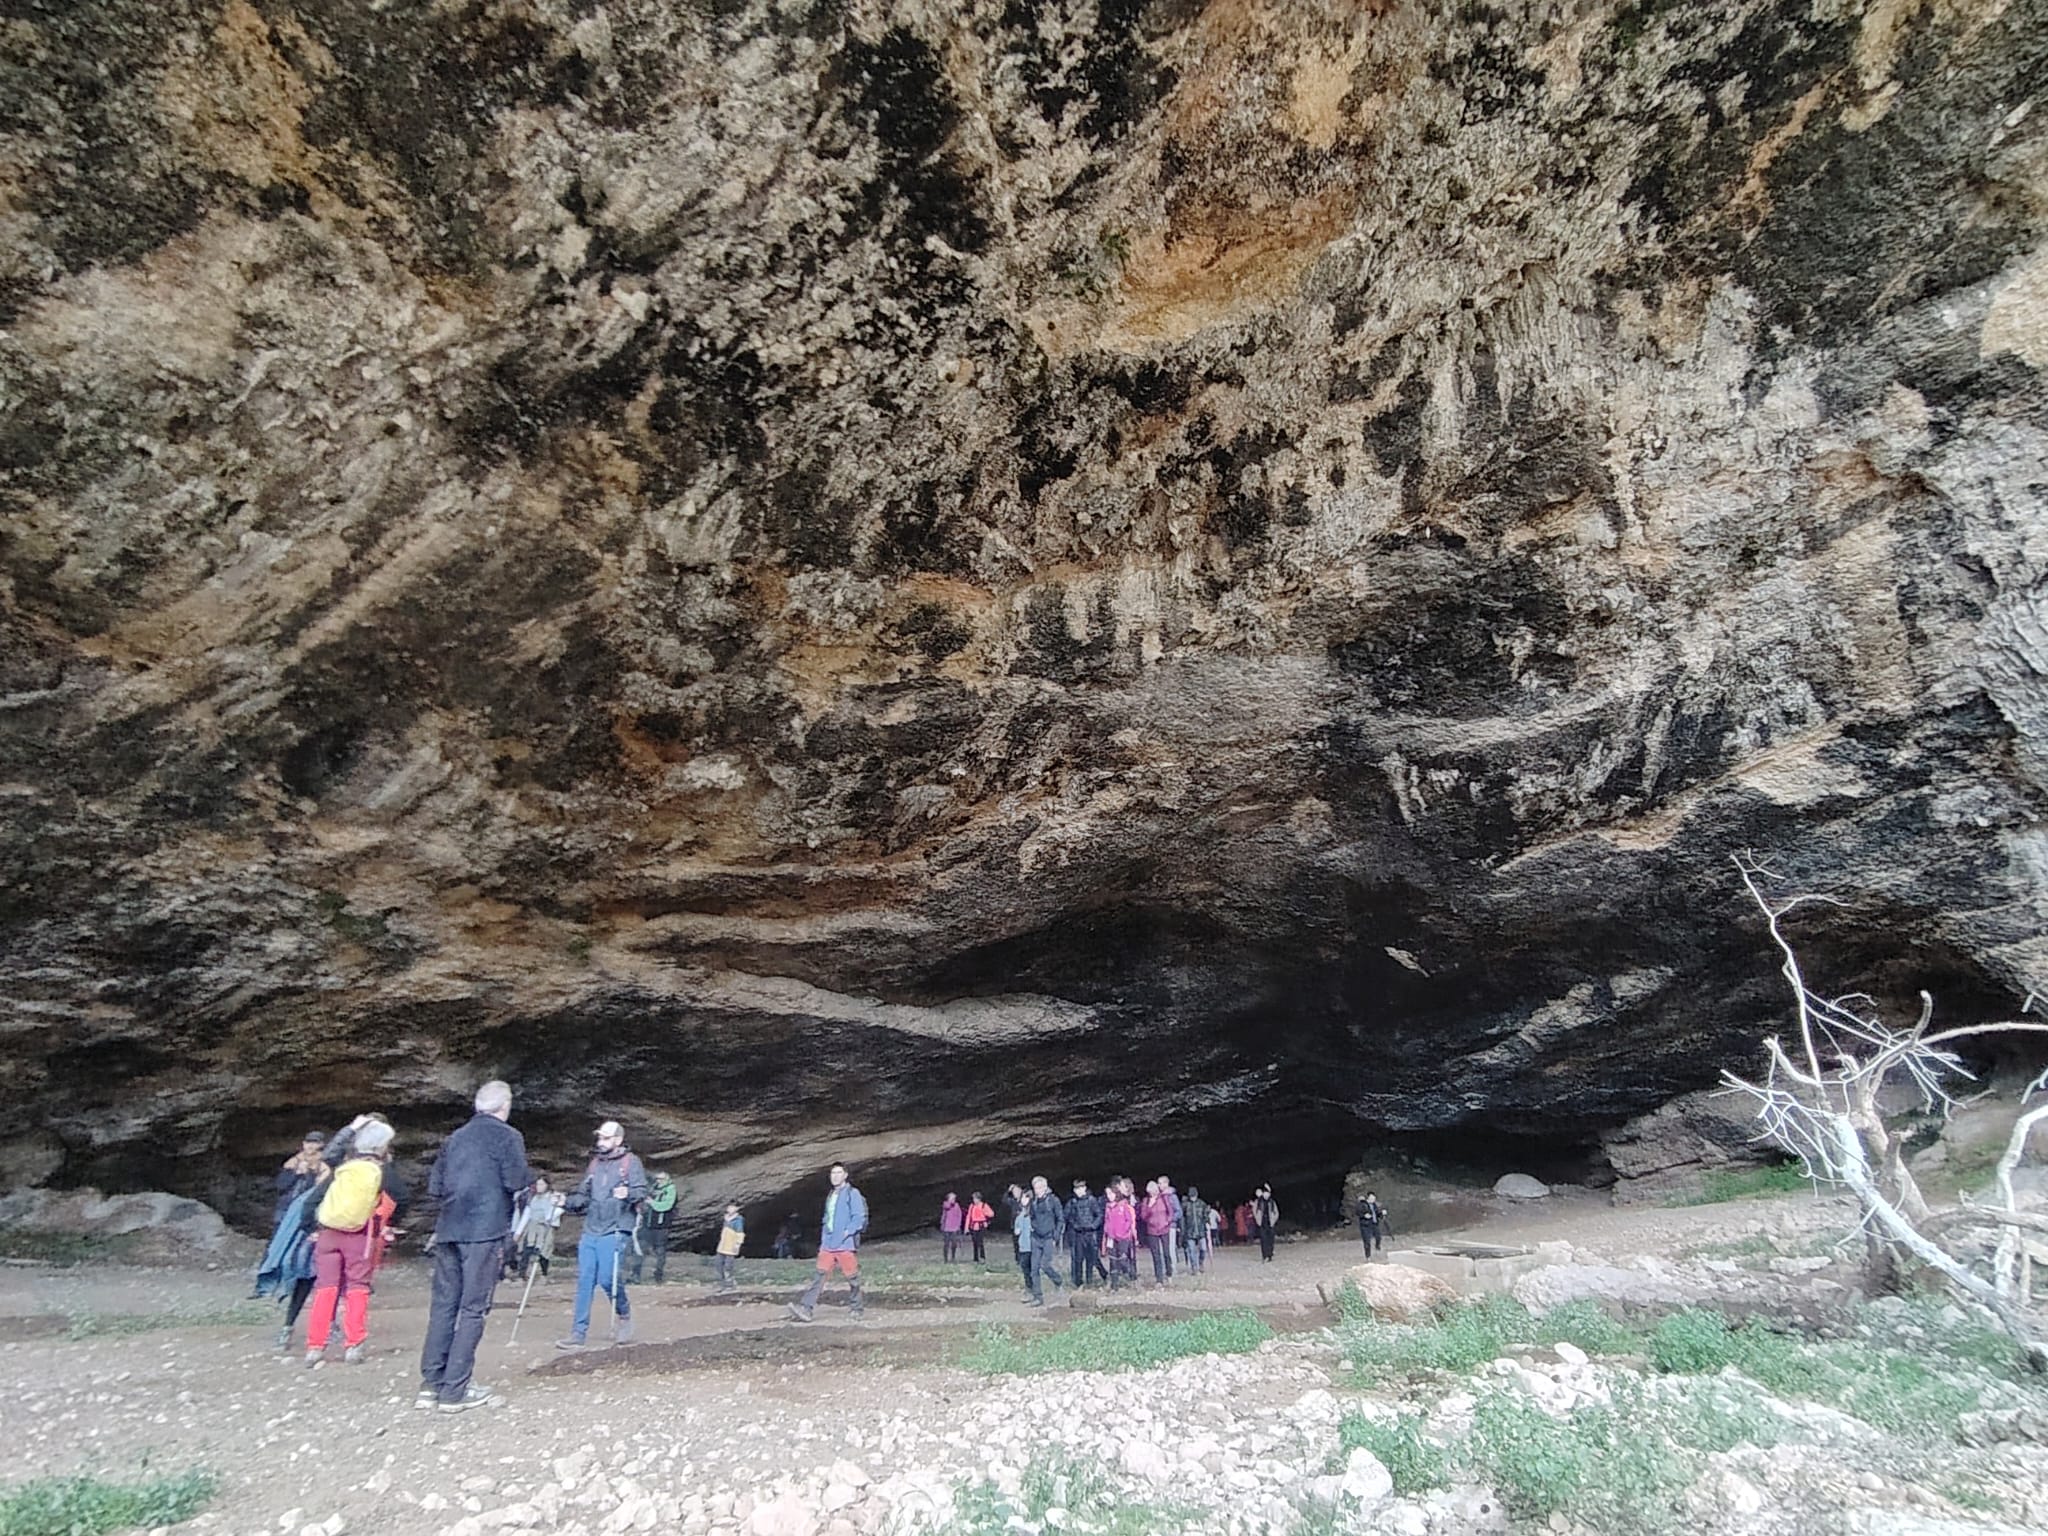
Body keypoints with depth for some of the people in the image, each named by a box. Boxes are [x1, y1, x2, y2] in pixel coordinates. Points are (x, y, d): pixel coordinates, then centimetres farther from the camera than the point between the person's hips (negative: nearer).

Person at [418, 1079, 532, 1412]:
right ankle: (455, 1390, -1)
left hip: (448, 1230, 6)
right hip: (485, 1231, -6)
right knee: (473, 1308, -1)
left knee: (443, 1304, 11)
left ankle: (430, 1384, 12)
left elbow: (434, 1186, 13)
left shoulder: (455, 1138, 16)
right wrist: (531, 1179, 8)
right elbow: (516, 1181, -12)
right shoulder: (508, 1137, -2)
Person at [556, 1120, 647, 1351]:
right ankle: (578, 1334, 9)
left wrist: (628, 1193, -29)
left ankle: (623, 1313, 15)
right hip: (590, 1231, 6)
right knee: (585, 1280, 3)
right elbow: (583, 1195, 22)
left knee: (607, 1278, -12)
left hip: (615, 1232, -6)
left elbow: (642, 1190, -9)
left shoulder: (630, 1162, 0)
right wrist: (566, 1202, 4)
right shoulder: (595, 1163, 19)